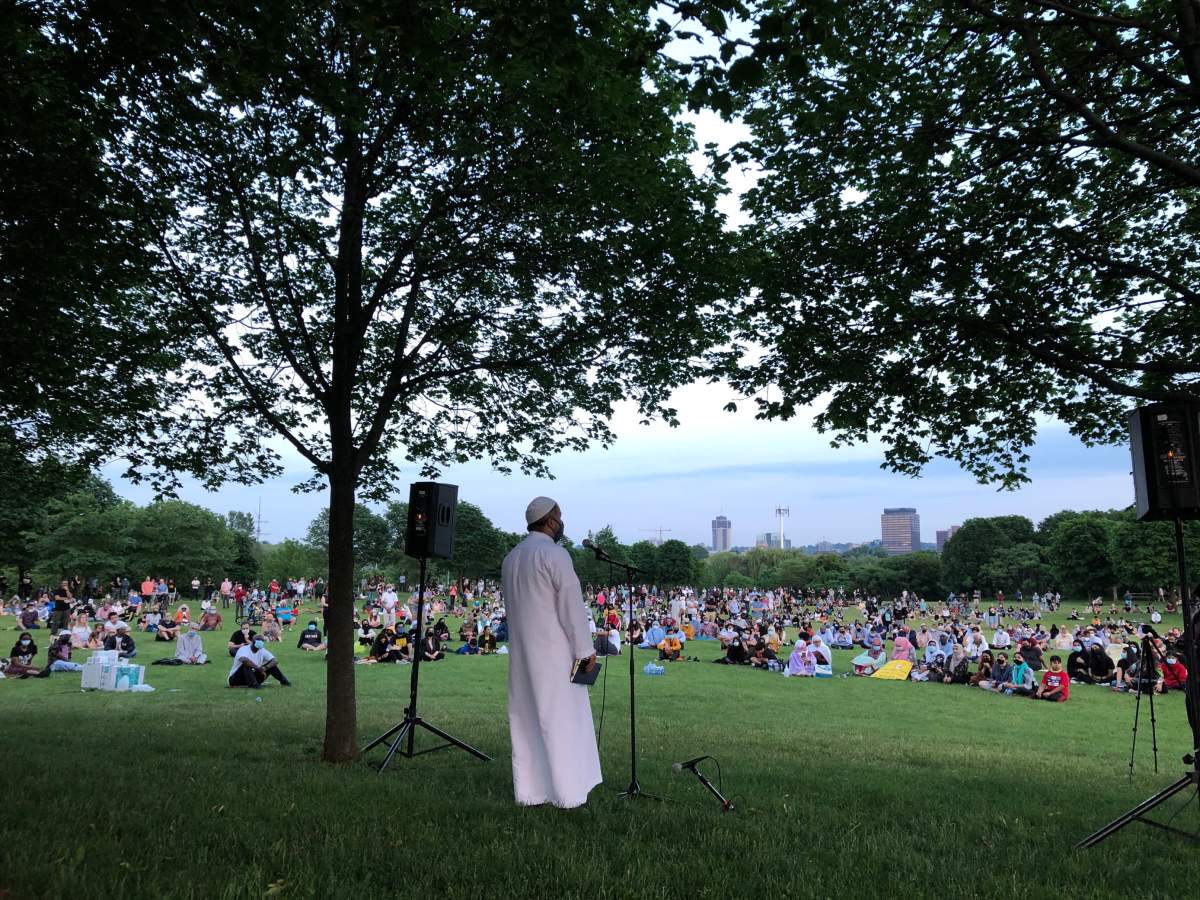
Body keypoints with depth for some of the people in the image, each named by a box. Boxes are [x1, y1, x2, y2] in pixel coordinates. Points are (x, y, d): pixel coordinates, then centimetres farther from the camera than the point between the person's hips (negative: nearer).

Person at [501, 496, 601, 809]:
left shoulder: (511, 557, 11)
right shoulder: (554, 554, -13)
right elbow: (572, 605, -15)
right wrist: (585, 649, -10)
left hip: (521, 652, 7)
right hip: (554, 653, -7)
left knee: (526, 720, 11)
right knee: (560, 720, 0)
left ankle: (529, 790, 17)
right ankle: (567, 792, 5)